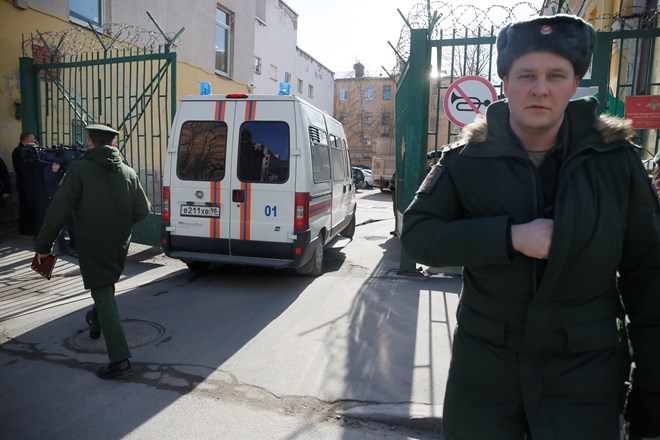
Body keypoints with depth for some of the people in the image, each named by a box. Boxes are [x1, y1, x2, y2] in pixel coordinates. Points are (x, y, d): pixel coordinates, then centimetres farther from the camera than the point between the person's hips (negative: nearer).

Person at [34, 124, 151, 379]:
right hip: (119, 244, 5)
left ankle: (119, 357, -10)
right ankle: (96, 323, 52)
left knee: (103, 294, -5)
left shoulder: (79, 169, -11)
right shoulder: (128, 172, 3)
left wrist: (43, 244, -6)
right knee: (106, 286, 27)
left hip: (92, 245, -5)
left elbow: (59, 210, -14)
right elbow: (143, 210, 1)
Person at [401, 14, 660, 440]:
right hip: (483, 364, 1)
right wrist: (510, 236, -24)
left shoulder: (616, 159, -5)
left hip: (584, 373, 0)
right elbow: (417, 233, -11)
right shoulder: (468, 158, -7)